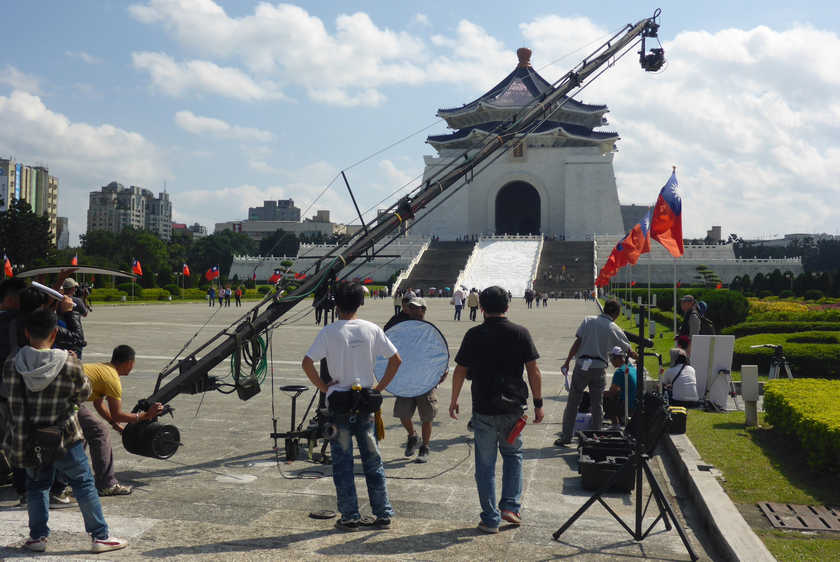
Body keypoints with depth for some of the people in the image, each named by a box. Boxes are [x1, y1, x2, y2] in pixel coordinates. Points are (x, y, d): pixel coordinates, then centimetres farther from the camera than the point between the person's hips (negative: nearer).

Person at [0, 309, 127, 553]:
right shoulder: (69, 363, -16)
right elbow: (83, 393, -2)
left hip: (28, 439, 2)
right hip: (63, 437, -2)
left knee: (36, 484, 22)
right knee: (83, 483, 10)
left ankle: (37, 536, 25)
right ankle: (100, 536, 15)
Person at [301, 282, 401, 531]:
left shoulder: (329, 332, -9)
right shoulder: (372, 329, -2)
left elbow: (307, 363, -16)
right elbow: (396, 359, -1)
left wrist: (323, 387, -4)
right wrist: (380, 387, 6)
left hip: (338, 401, -2)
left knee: (342, 461, 7)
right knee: (373, 459, 12)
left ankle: (350, 516, 11)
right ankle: (383, 514, 16)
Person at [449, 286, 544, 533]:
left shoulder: (474, 335, -4)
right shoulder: (520, 333, -2)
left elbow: (460, 371, -1)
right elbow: (533, 371, -3)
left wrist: (454, 400, 12)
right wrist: (538, 404, 5)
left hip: (483, 408, -1)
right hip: (513, 407, 2)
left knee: (485, 464, 7)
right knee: (513, 454, 23)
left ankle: (490, 519, 11)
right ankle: (510, 506, 13)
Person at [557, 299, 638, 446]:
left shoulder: (588, 320, 3)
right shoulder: (614, 329, 3)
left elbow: (577, 342, -5)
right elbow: (629, 351, 10)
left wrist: (567, 362, -2)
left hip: (582, 366, 0)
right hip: (599, 368, 0)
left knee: (572, 403, 7)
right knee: (597, 405, 12)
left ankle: (566, 437, 9)